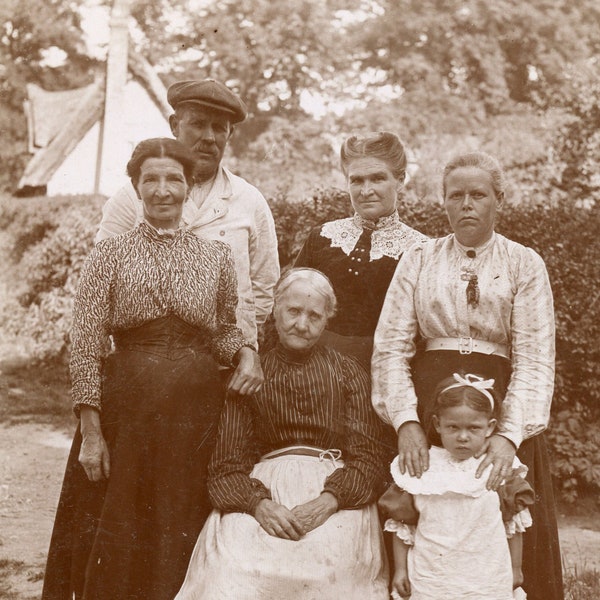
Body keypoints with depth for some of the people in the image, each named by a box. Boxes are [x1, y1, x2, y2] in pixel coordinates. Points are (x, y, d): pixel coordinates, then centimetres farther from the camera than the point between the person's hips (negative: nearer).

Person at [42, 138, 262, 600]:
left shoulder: (216, 255, 7)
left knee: (183, 532, 10)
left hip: (197, 408, 2)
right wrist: (90, 431, -9)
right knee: (117, 534, 6)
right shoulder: (110, 254, 0)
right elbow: (87, 346, -3)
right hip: (125, 405, -1)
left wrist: (245, 353, -7)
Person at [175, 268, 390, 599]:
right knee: (233, 568, -31)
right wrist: (259, 504, -16)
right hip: (263, 488, 0)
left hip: (337, 493, 0)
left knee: (329, 561, -34)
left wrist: (325, 504, -15)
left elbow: (368, 458, 5)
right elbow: (226, 466, 6)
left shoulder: (348, 373, 15)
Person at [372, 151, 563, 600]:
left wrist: (509, 435, -18)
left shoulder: (524, 265, 4)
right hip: (429, 400, 1)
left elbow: (534, 360, -4)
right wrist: (407, 421, -13)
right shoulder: (418, 261, 8)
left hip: (500, 402, -1)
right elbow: (391, 346, 0)